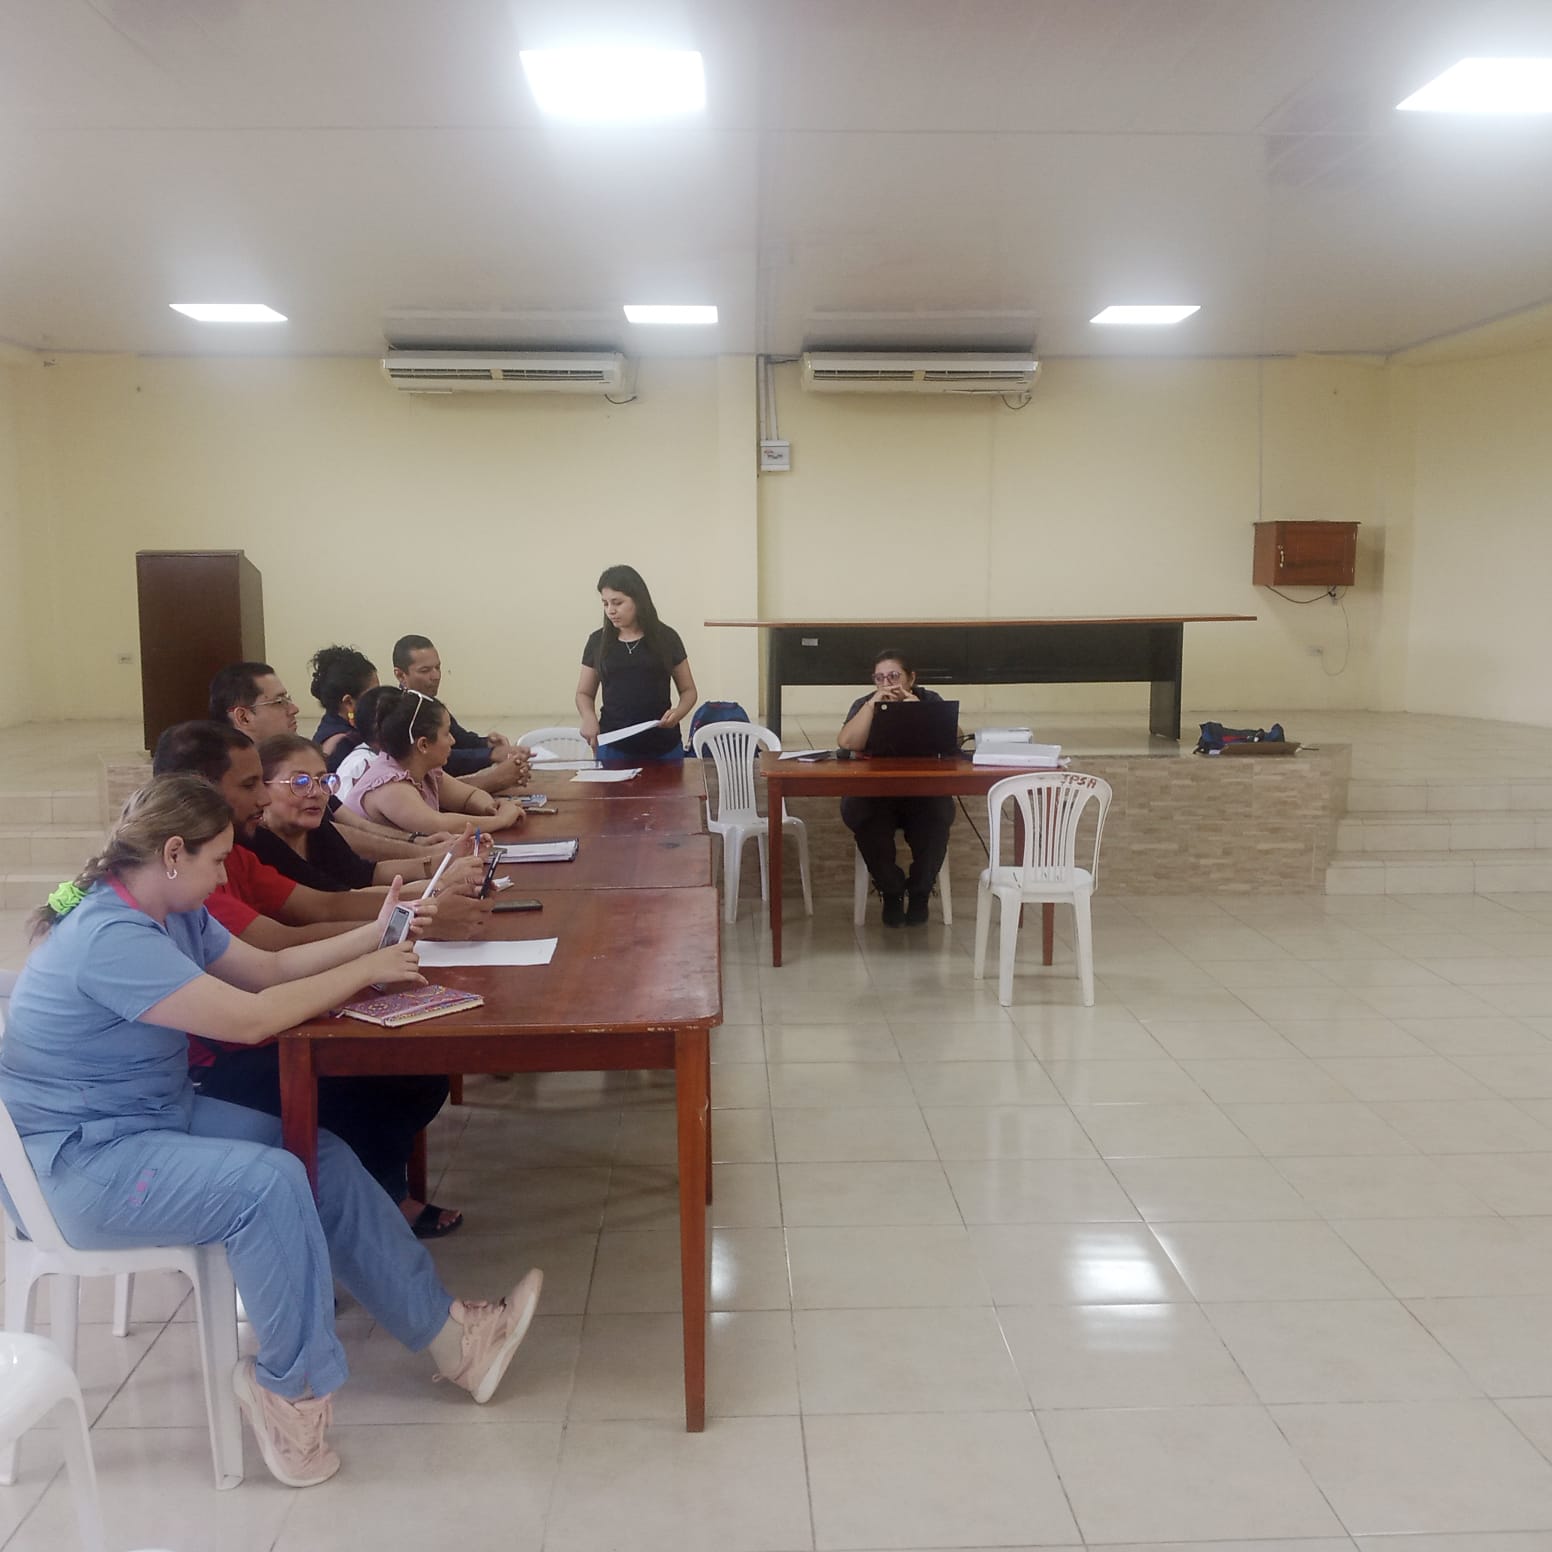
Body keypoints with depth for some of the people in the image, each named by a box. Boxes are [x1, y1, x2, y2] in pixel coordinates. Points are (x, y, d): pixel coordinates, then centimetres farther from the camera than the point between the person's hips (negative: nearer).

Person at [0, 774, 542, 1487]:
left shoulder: (175, 914, 4)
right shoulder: (108, 939, -27)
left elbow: (269, 967, 11)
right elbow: (250, 1018, -30)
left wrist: (376, 935, 3)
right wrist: (366, 971, -19)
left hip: (159, 1115, 10)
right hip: (79, 1165, -10)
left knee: (325, 1160, -2)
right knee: (268, 1181, -28)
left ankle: (450, 1335, 5)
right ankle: (293, 1388, -7)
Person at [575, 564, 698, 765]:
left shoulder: (665, 638, 0)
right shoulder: (598, 641, 4)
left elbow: (688, 690, 7)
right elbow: (584, 693, 12)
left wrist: (678, 712, -14)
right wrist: (588, 716, -9)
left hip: (663, 748, -1)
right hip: (613, 747, 1)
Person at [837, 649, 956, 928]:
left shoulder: (930, 700, 1)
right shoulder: (864, 705, 1)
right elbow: (847, 744, -17)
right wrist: (873, 703, -22)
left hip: (924, 793, 0)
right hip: (874, 795, 0)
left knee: (937, 818, -30)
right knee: (863, 819, -31)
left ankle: (919, 893, -4)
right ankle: (891, 892, -6)